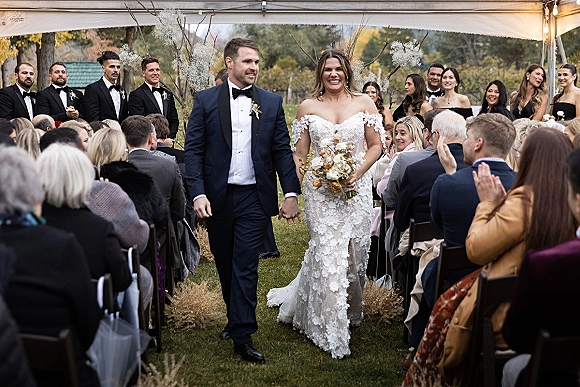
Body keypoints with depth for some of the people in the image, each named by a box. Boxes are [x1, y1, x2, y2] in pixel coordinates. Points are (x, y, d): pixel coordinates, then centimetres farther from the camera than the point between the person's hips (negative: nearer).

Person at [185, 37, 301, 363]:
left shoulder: (272, 103, 5)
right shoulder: (206, 100, 1)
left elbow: (282, 151, 5)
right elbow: (193, 150, -2)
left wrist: (291, 192, -3)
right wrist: (198, 193, -12)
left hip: (254, 198, -1)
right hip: (217, 198, 1)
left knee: (246, 266, -4)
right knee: (226, 265, 14)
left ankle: (243, 335, -2)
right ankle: (237, 318, 33)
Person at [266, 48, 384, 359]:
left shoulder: (364, 103, 5)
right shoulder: (308, 107, 6)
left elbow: (376, 145, 6)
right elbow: (299, 154, 6)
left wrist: (358, 173, -11)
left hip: (357, 189, 1)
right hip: (320, 191, -1)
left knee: (354, 254, 8)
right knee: (327, 255, -7)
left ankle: (350, 310, 35)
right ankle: (333, 332, 1)